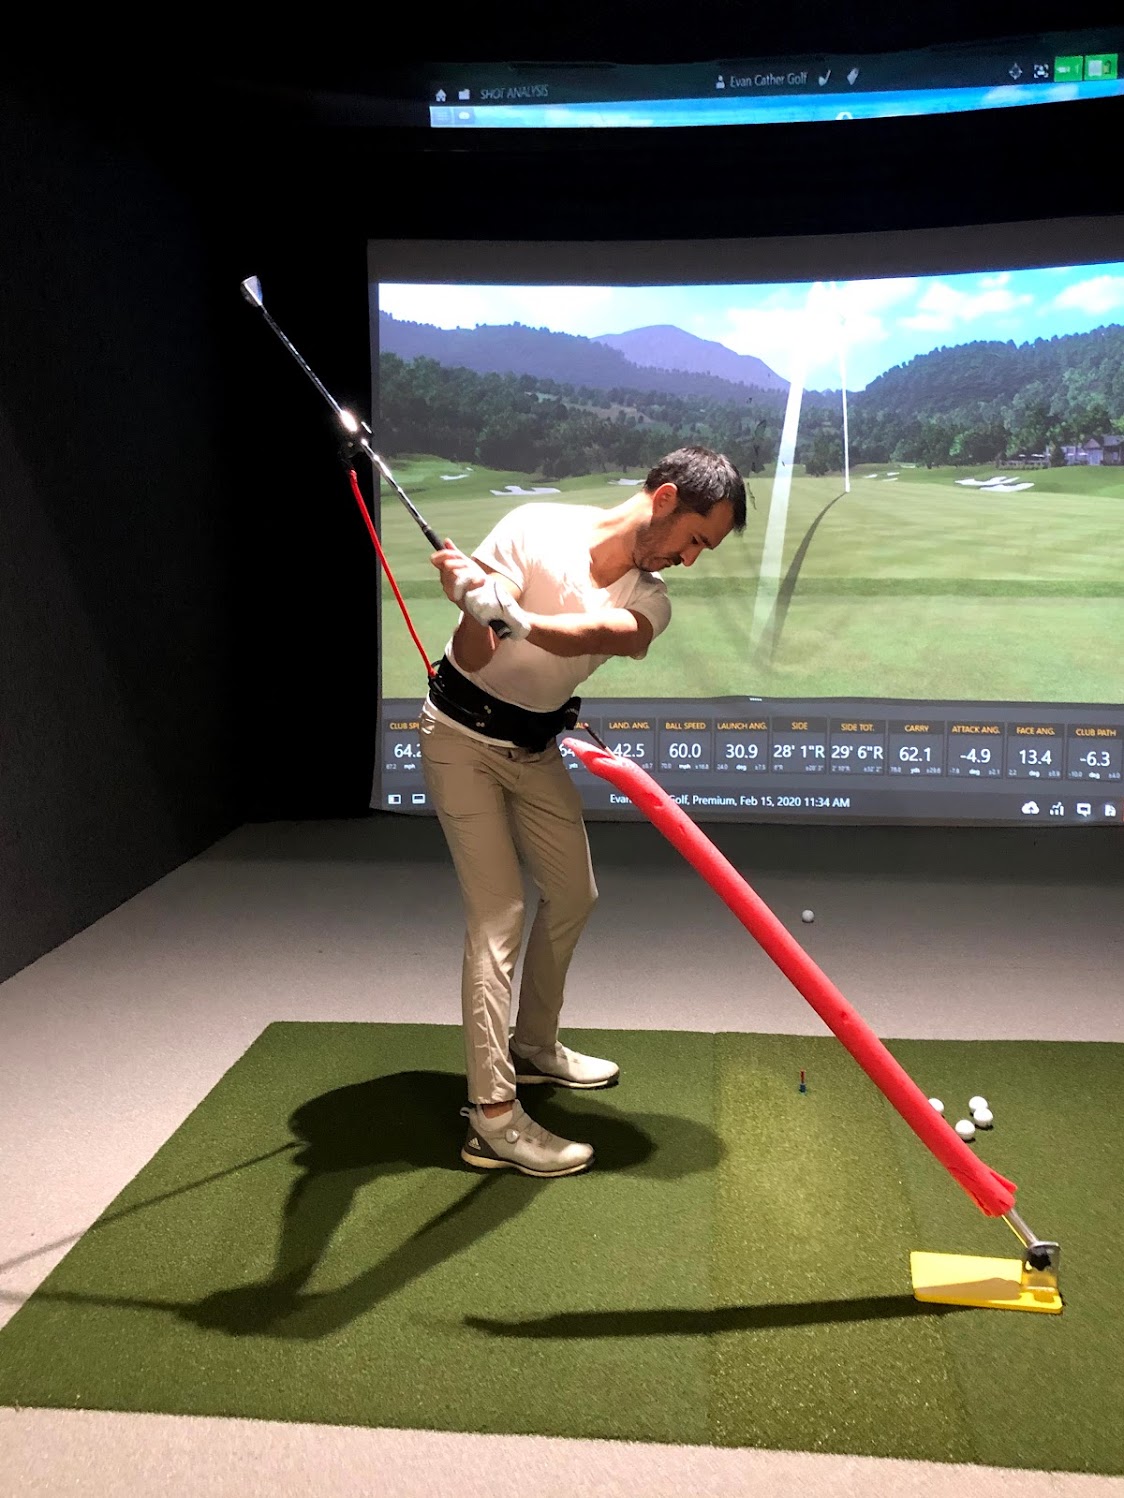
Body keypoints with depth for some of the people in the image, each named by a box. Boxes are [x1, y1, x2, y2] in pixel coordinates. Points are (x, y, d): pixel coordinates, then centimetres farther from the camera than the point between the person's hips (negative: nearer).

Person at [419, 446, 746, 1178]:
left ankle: (532, 1044, 35)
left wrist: (518, 622, -52)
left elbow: (599, 634, -32)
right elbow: (474, 657, -23)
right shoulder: (536, 528, -19)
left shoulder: (650, 601, -7)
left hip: (536, 747, 6)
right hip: (464, 734, -6)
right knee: (499, 912, -13)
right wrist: (475, 607, -46)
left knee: (573, 893, 13)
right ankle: (493, 1116, -9)